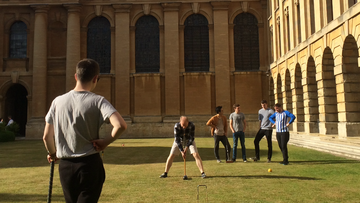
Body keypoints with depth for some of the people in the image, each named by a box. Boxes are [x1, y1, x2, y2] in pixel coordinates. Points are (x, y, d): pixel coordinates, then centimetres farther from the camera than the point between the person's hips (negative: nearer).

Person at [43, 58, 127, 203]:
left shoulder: (58, 101, 0)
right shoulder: (98, 101, -12)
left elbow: (46, 136, 5)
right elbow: (121, 125, -27)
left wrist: (52, 153, 23)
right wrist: (105, 142, -11)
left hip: (65, 166, 4)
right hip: (90, 164, -4)